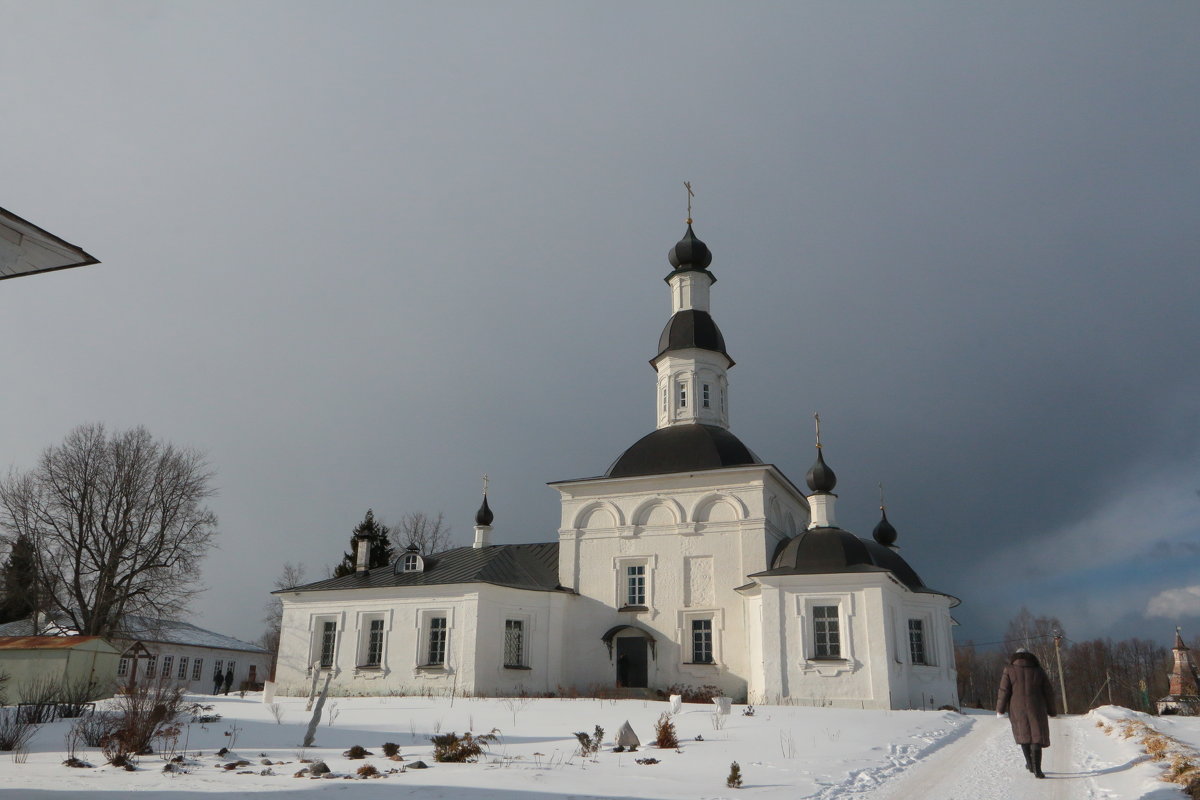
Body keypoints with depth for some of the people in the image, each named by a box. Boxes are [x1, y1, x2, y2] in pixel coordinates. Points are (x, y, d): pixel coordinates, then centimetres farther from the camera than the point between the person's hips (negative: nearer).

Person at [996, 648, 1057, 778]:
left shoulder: (1009, 671, 0)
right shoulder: (1038, 671, 5)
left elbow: (1004, 691, -6)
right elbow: (1048, 693, 7)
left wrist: (1000, 709, 0)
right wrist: (1050, 711, 18)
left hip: (1017, 710, 0)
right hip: (1036, 709, 0)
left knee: (1023, 734, 20)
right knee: (1036, 738, 2)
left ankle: (1030, 763, 24)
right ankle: (1037, 770, -9)